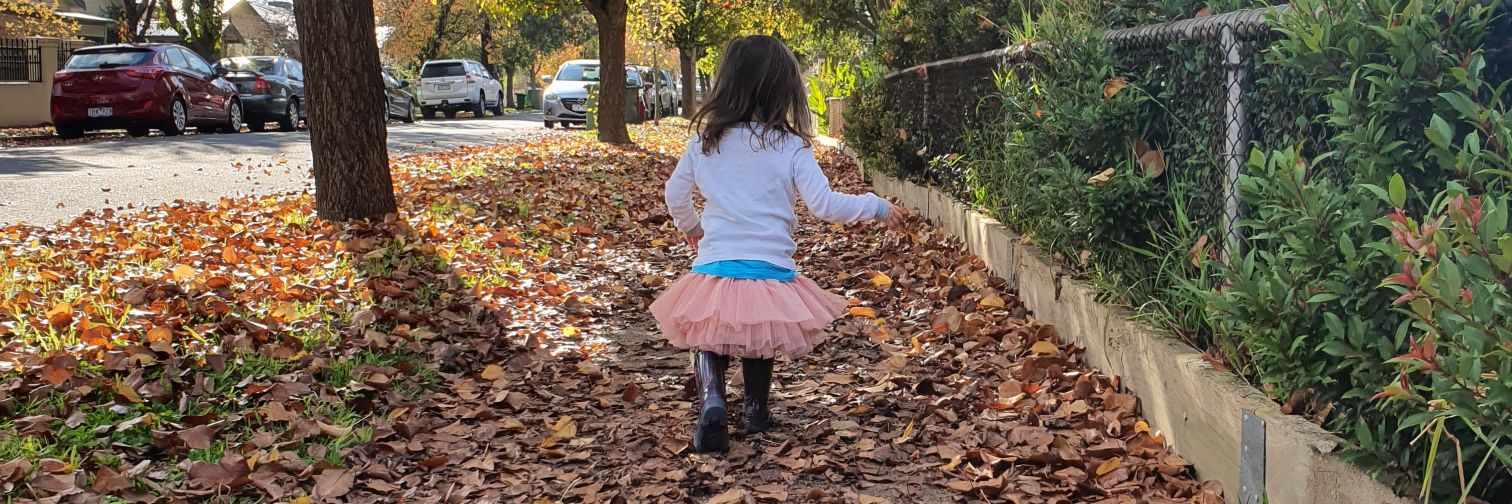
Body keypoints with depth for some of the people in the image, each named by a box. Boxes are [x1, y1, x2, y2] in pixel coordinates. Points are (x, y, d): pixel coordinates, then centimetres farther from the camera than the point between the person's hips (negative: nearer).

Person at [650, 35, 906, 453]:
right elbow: (825, 205, -8)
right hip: (770, 271, -1)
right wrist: (877, 207, 7)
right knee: (760, 344, 22)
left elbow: (675, 194, 13)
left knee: (709, 340, 15)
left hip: (714, 267, 1)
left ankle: (711, 399, -10)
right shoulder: (791, 148, -7)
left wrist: (690, 228, 33)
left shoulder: (705, 141, 2)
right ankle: (757, 413, 29)